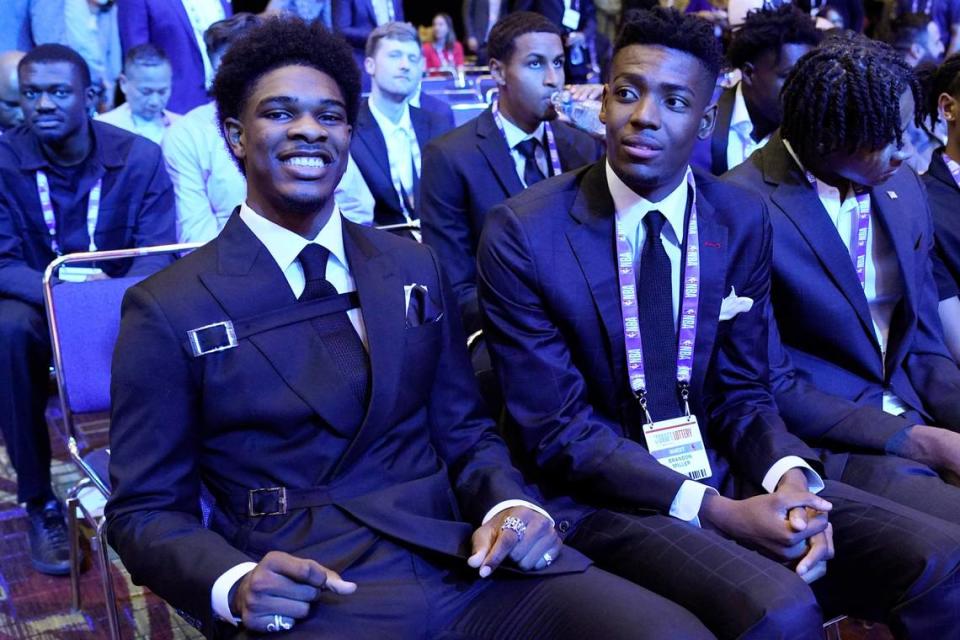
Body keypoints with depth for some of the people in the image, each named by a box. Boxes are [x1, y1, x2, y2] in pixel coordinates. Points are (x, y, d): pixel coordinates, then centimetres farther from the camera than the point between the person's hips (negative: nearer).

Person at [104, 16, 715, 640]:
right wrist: (234, 585, -17)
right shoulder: (169, 310, 2)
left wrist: (510, 505, -6)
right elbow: (147, 509, 3)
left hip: (467, 560, 4)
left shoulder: (415, 269, 13)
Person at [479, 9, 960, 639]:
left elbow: (743, 392, 6)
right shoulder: (522, 234, -12)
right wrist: (715, 511, -21)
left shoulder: (744, 220, 1)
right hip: (603, 497, -4)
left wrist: (791, 477, -16)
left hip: (724, 470, 5)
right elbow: (557, 431, -12)